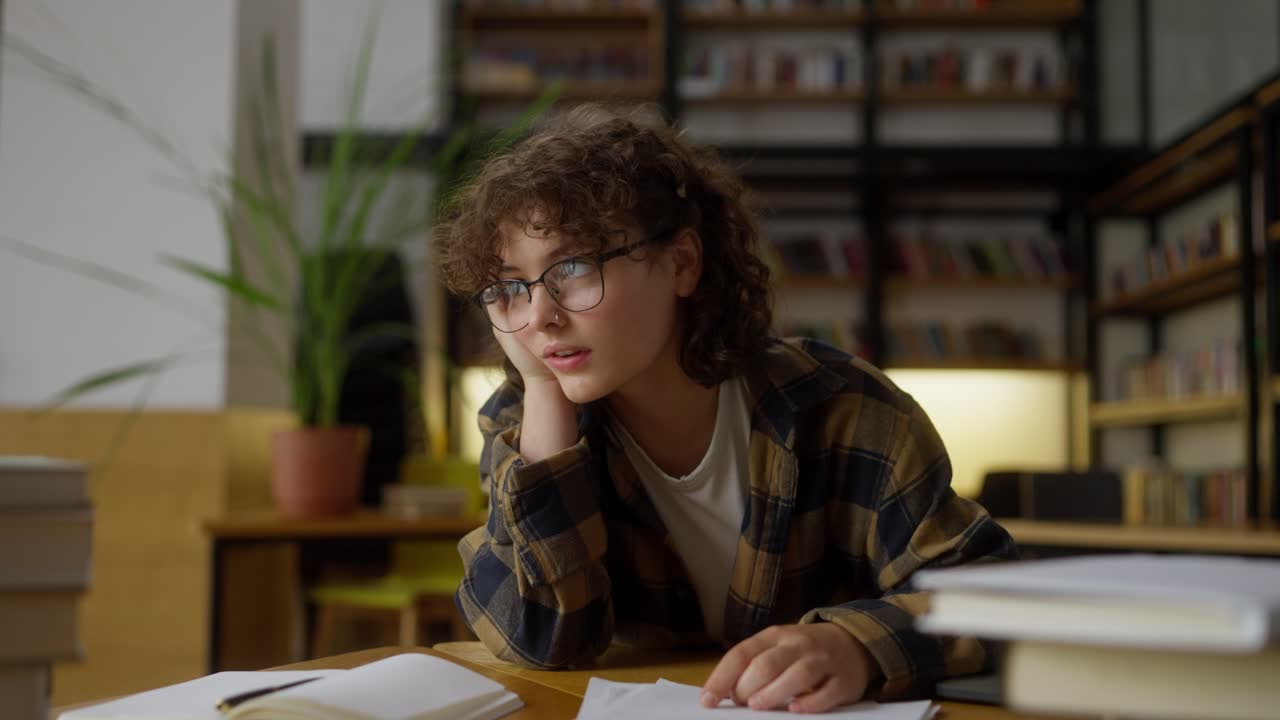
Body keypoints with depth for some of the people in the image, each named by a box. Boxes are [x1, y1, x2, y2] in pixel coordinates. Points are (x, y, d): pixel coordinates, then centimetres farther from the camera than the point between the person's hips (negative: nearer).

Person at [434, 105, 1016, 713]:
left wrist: (858, 645, -35)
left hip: (825, 713, -1)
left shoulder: (840, 410, -14)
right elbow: (539, 640, -18)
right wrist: (543, 390, -22)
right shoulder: (519, 427, -7)